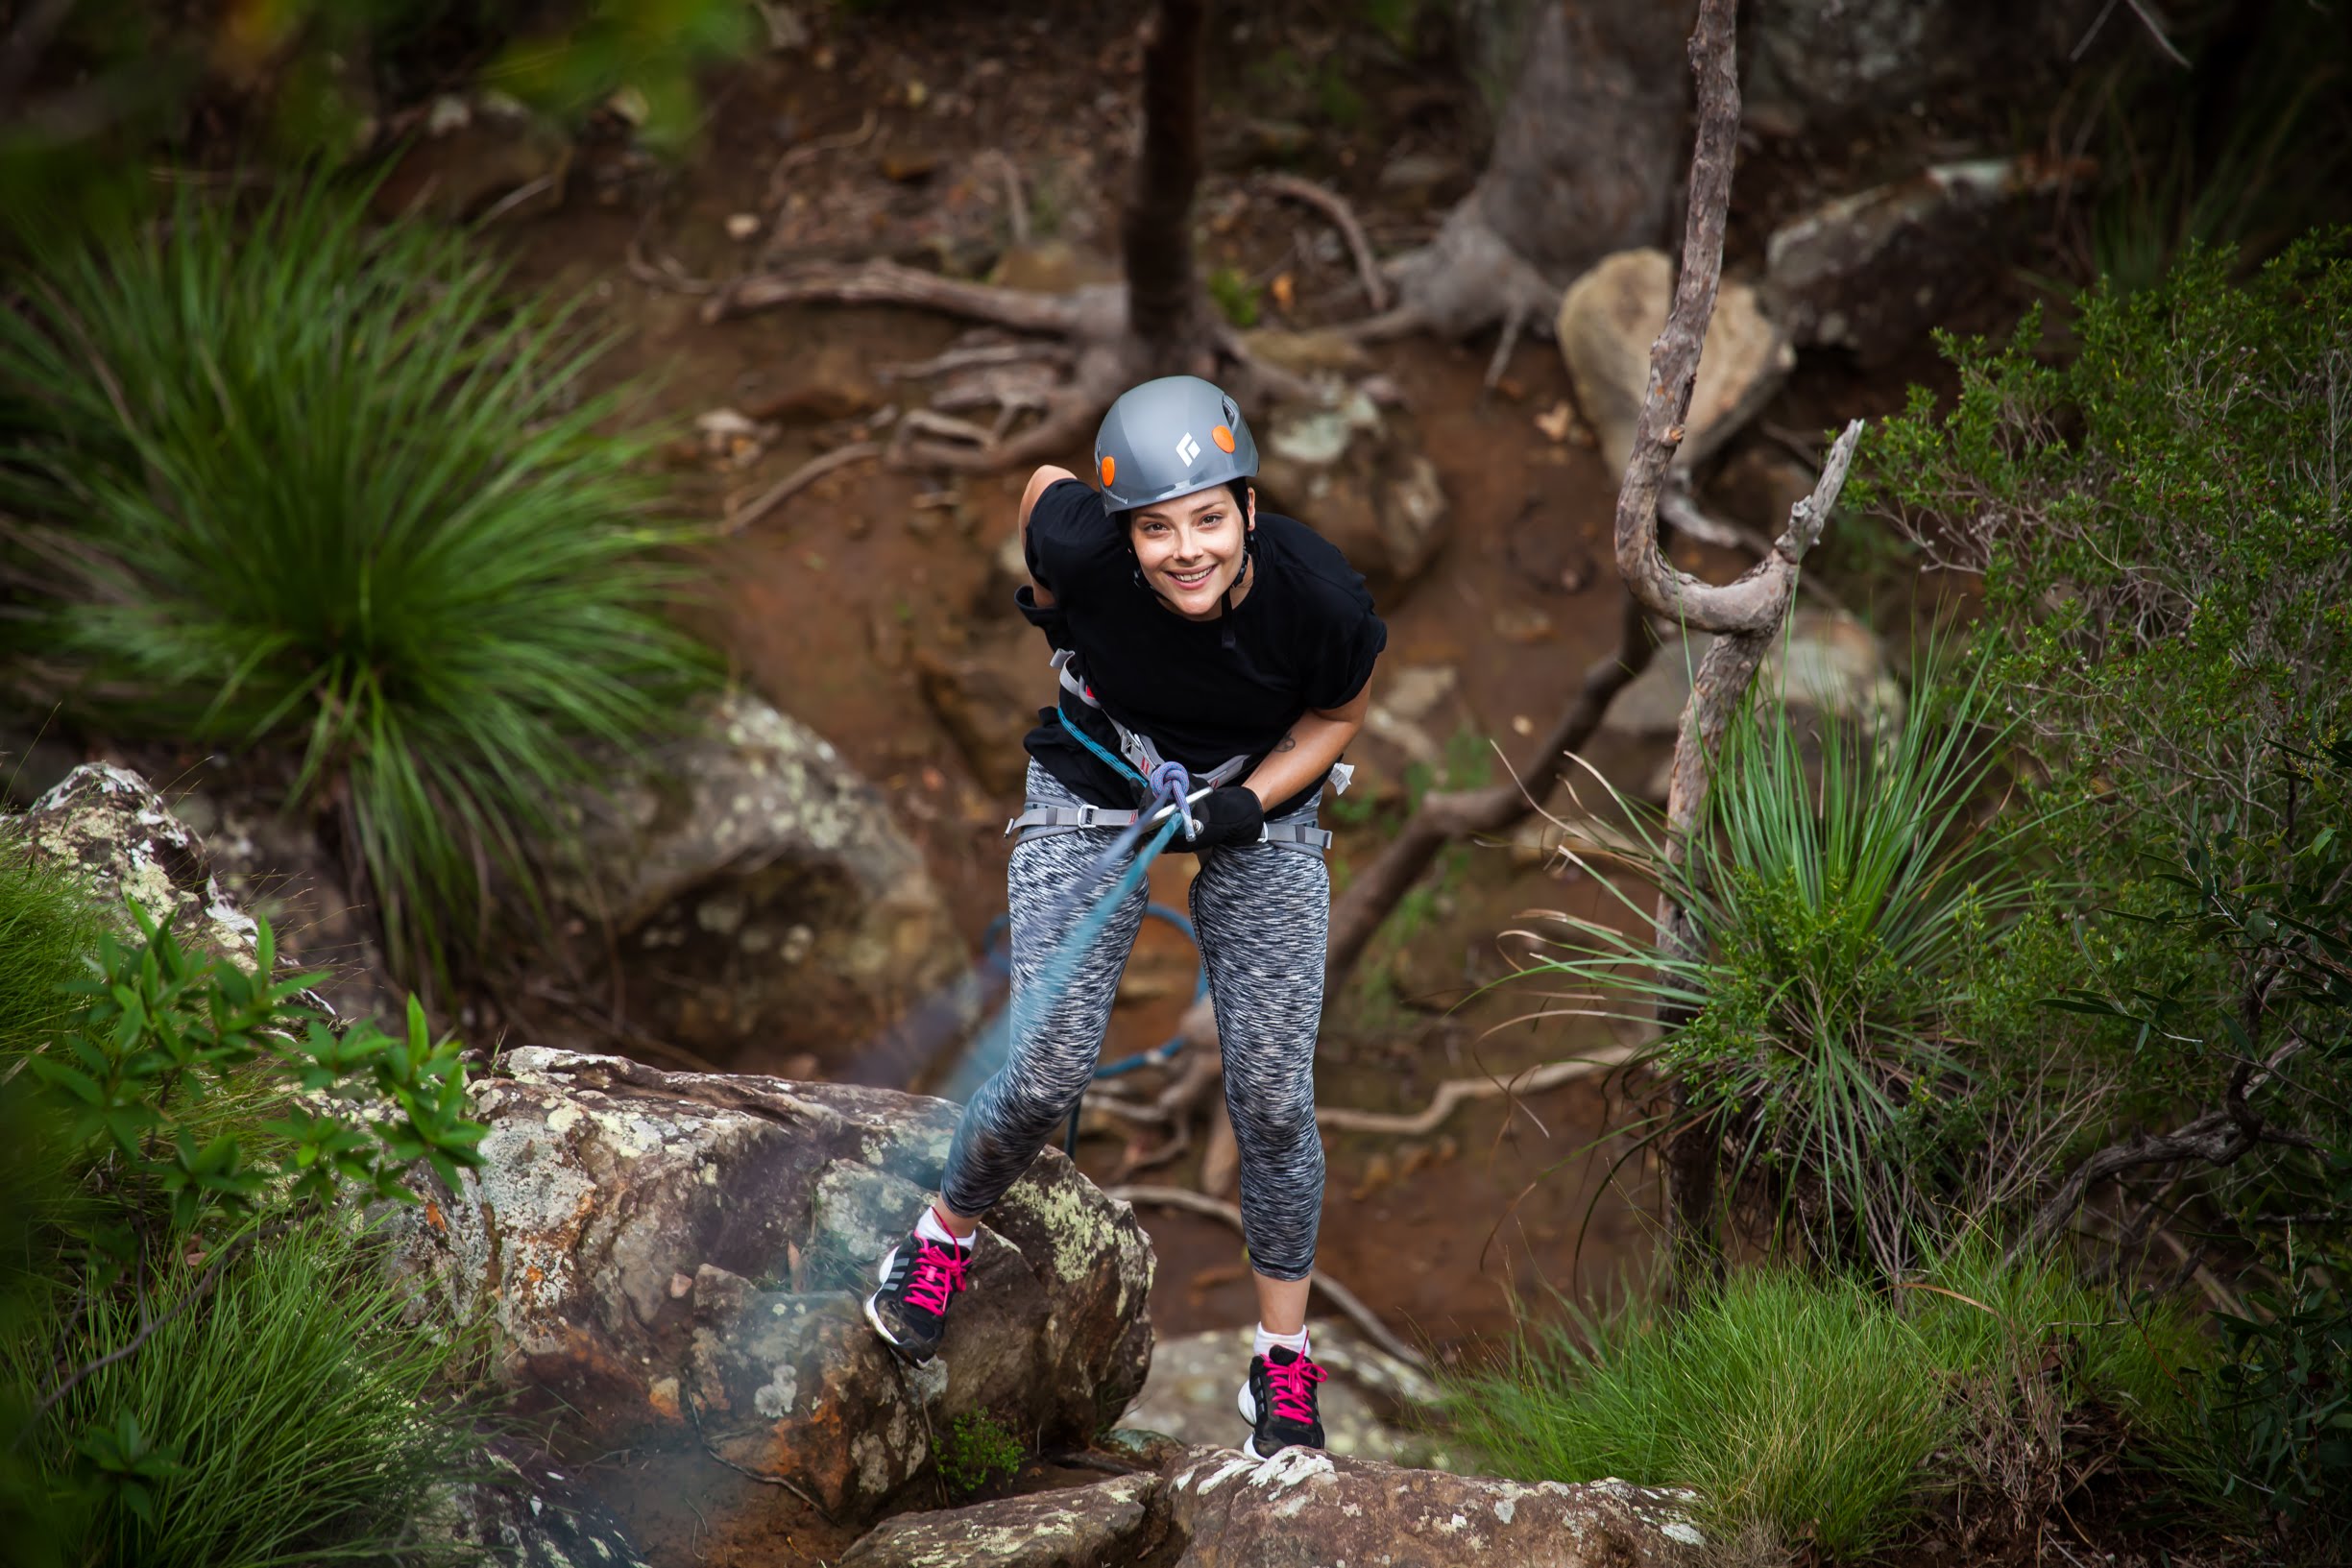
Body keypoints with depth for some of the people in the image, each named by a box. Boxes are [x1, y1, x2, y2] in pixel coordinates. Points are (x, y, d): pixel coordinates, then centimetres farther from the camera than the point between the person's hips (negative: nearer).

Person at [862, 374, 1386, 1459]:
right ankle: (947, 1233, 23)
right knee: (1047, 1074, -9)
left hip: (1260, 809, 0)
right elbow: (1044, 484, -6)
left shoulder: (1320, 597, -30)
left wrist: (1247, 805, -22)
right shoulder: (1082, 549, -31)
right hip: (1096, 795, 0)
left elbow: (1338, 715, -8)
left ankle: (1282, 1361, 16)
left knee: (1273, 1102, -2)